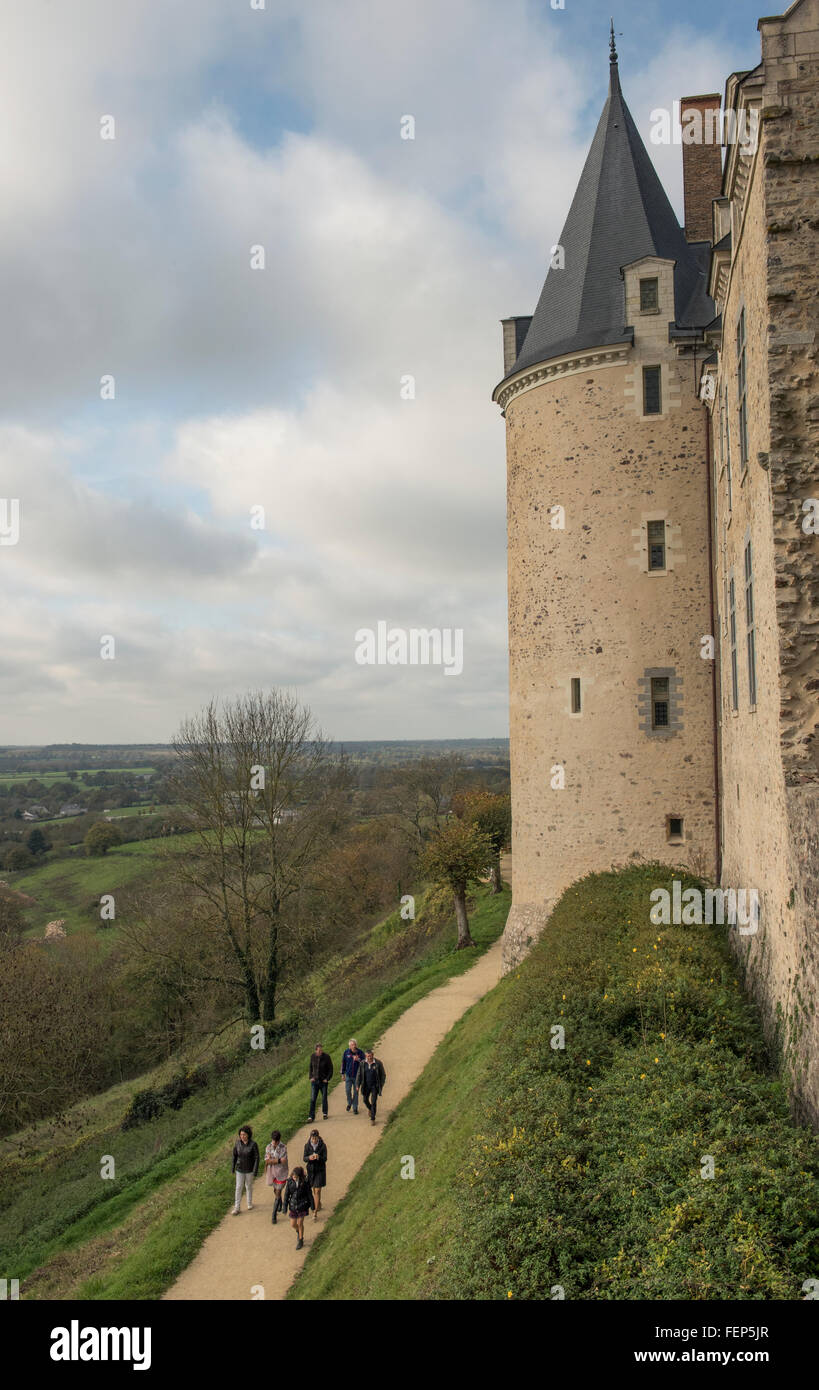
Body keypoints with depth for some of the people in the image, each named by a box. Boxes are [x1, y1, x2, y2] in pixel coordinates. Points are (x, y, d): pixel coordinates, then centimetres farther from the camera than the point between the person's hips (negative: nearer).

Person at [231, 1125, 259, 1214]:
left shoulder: (254, 1144, -24)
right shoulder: (238, 1142, -14)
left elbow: (257, 1158, -17)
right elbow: (235, 1155, -2)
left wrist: (255, 1171, -17)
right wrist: (233, 1167, 5)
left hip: (249, 1169, -2)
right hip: (240, 1169, 2)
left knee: (249, 1186, 17)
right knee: (239, 1187, 5)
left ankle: (250, 1202, 41)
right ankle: (237, 1208, 17)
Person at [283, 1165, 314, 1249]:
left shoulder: (305, 1182, -16)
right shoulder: (289, 1182, -12)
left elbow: (309, 1194, -5)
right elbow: (286, 1194, -3)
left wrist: (312, 1206, 0)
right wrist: (285, 1208, -1)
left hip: (302, 1206, -2)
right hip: (293, 1205, 2)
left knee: (300, 1223, 3)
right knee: (293, 1224, 9)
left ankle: (300, 1240, 25)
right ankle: (298, 1232, 42)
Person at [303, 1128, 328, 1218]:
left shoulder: (323, 1146, -15)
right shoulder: (307, 1146, -9)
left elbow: (325, 1159, -15)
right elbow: (304, 1159, -9)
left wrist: (318, 1157, -37)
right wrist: (309, 1158, -32)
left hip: (320, 1170, -3)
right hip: (311, 1169, 3)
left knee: (317, 1191, -6)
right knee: (314, 1189, 19)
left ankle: (315, 1213, 0)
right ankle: (319, 1204, 45)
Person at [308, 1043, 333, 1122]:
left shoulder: (326, 1056, -11)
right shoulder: (313, 1056, -2)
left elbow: (330, 1069, -5)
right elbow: (310, 1067, 11)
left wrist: (327, 1079, -11)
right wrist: (311, 1077, 1)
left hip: (323, 1081, -2)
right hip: (314, 1081, 2)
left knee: (324, 1098, 11)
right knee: (312, 1099, -4)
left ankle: (324, 1113, 29)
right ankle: (311, 1116, -2)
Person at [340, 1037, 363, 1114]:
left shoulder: (360, 1053, -8)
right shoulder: (346, 1052, -5)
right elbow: (343, 1063, 5)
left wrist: (358, 1060, -24)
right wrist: (343, 1074, 8)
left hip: (357, 1076, -1)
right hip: (348, 1075, 1)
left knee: (356, 1092, 5)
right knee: (348, 1090, -1)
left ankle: (355, 1108, 18)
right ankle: (349, 1103, 27)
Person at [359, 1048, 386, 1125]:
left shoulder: (378, 1063, -15)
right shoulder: (363, 1063, -8)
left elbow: (383, 1075, -5)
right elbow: (359, 1075, 1)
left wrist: (381, 1086, -8)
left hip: (375, 1086, -3)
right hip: (366, 1085, 3)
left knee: (373, 1102, -8)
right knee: (365, 1100, 14)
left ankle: (372, 1119, 4)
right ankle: (370, 1109, 46)